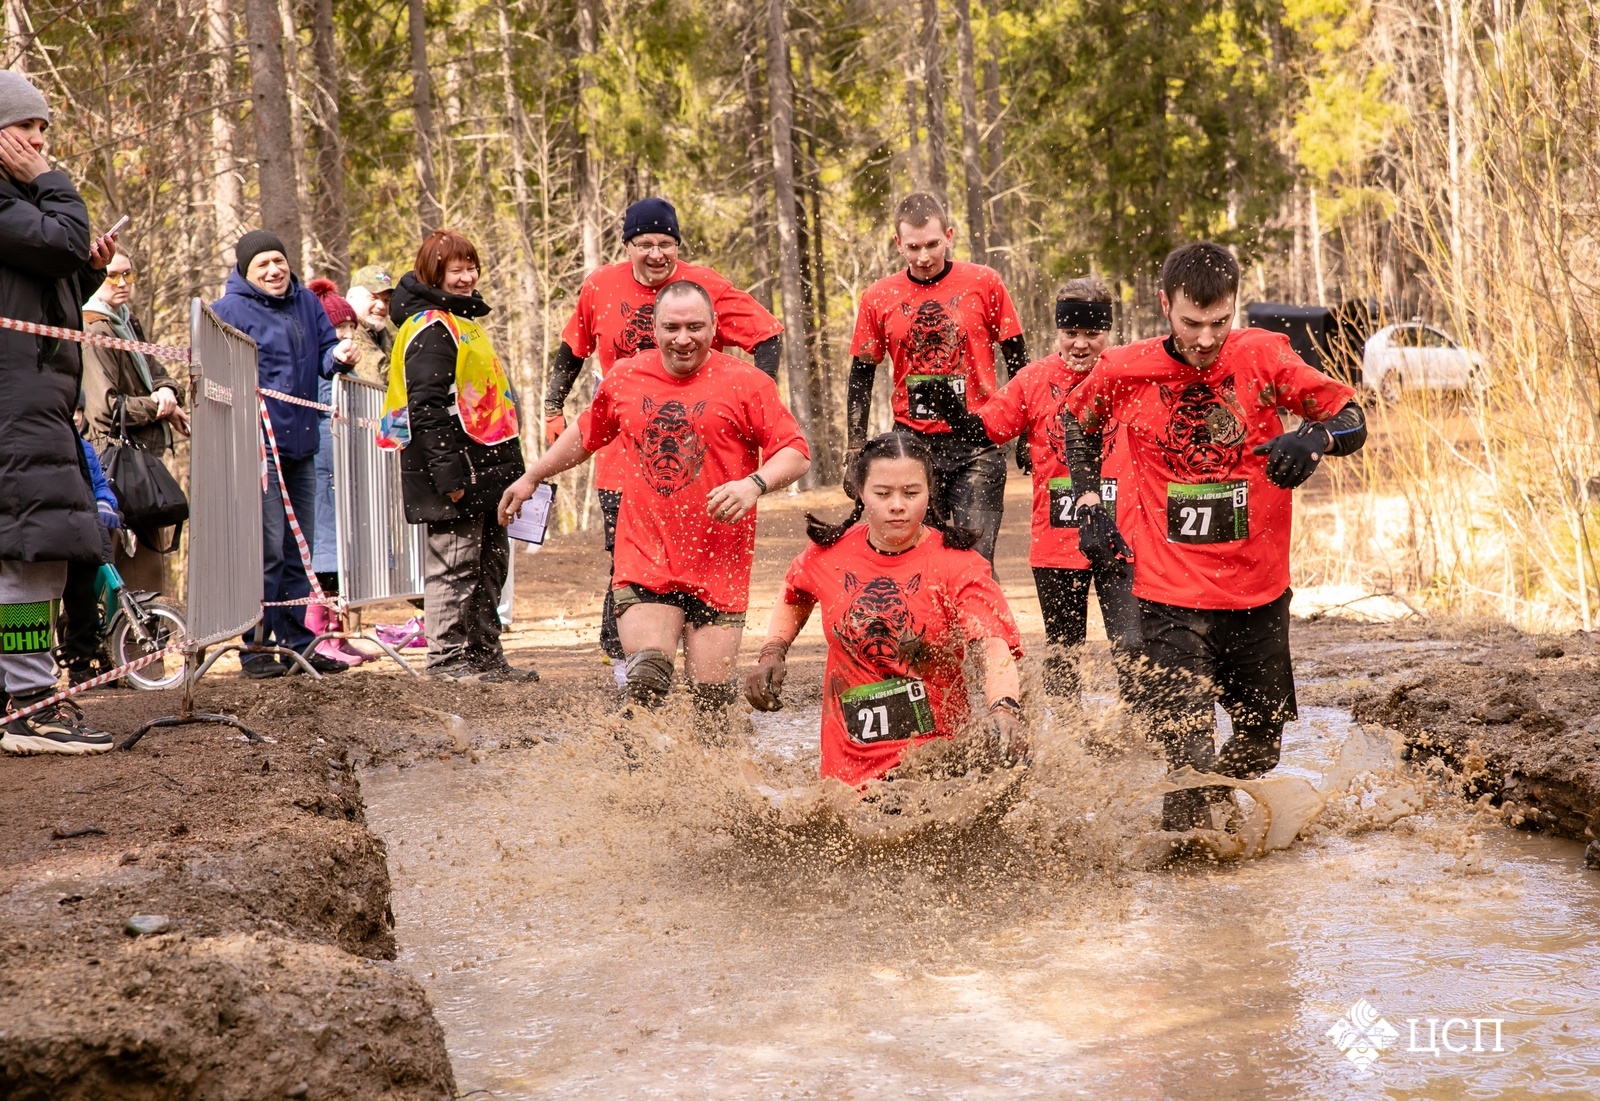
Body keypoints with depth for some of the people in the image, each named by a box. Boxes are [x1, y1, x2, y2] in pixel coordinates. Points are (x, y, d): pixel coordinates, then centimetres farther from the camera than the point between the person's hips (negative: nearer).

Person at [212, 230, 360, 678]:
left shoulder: (307, 303, 14)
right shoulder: (230, 310, -4)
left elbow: (324, 351, 14)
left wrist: (339, 356, -8)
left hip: (301, 445, 7)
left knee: (300, 550, 12)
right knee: (266, 549, -8)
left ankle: (300, 642, 21)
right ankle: (255, 647, -1)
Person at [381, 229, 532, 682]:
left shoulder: (465, 321, 20)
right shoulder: (429, 328, -12)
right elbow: (426, 407, -19)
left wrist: (506, 467, 23)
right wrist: (449, 474, -23)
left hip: (485, 470, 10)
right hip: (455, 471, -10)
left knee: (490, 563, 13)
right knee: (454, 564, -5)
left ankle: (485, 654, 21)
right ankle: (446, 658, 2)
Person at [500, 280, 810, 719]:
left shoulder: (744, 383, -3)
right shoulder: (625, 378, 8)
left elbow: (797, 454, -5)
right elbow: (586, 434, 27)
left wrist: (754, 484, -24)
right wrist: (531, 478, 34)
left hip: (718, 567, -1)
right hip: (644, 562, 1)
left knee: (712, 696, 2)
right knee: (646, 676, -17)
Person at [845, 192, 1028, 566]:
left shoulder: (984, 283, 0)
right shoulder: (879, 298, 3)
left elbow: (1018, 364, 7)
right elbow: (861, 378, 10)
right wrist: (855, 452, 5)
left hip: (977, 443, -2)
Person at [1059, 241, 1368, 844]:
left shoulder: (1263, 357, -7)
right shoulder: (1123, 371, -6)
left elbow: (1351, 418, -2)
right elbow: (1076, 421, 15)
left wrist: (1314, 438, -24)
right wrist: (1089, 505, 5)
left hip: (1258, 590, 2)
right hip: (1170, 595, -2)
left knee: (1262, 738, 17)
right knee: (1190, 757, -11)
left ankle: (1216, 810, 46)